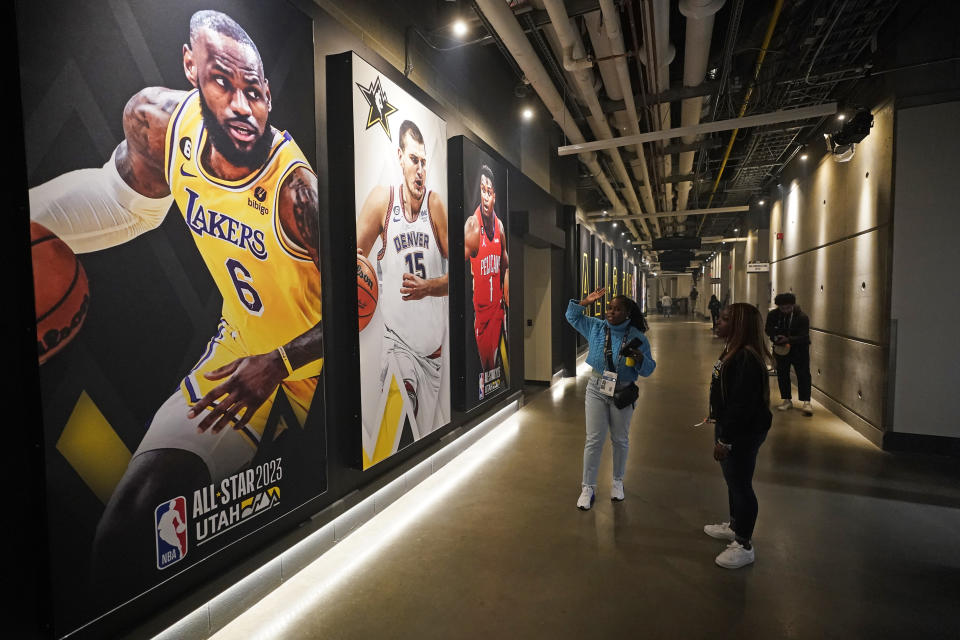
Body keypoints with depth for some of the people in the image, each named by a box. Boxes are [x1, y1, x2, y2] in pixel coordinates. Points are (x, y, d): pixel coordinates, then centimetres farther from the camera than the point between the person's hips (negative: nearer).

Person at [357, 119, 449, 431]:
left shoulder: (435, 204, 0)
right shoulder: (381, 199, -4)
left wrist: (427, 286, -15)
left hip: (433, 338, 2)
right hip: (397, 334, -2)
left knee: (427, 433, 12)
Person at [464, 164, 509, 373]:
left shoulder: (500, 225, 5)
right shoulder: (472, 224, -13)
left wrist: (506, 291, 6)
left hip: (497, 303, 4)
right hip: (480, 306, -4)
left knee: (495, 356, 15)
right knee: (483, 357, 7)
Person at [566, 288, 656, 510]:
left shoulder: (637, 337, -8)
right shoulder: (596, 327, -1)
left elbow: (648, 370, -5)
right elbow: (572, 316, 11)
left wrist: (640, 358, -26)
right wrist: (585, 302, -4)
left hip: (623, 392, -1)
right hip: (597, 389, 1)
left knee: (620, 440, 14)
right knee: (593, 440, 2)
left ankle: (618, 482, 35)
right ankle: (588, 487, 13)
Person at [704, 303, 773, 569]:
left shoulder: (747, 358, -26)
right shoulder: (734, 351, 7)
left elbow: (742, 405, -27)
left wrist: (725, 440, -23)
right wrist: (718, 425, 20)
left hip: (744, 433, -10)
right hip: (731, 427, 10)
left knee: (740, 484, 4)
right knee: (733, 480, 23)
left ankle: (744, 545, 21)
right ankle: (735, 526, 43)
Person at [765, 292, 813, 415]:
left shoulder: (802, 317, -16)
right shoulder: (773, 315, -8)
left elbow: (803, 336, -21)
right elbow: (769, 330, 2)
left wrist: (788, 339, -38)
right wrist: (775, 337, -20)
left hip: (799, 349, -3)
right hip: (781, 349, 3)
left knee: (803, 374, -5)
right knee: (782, 374, 6)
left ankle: (806, 402, -3)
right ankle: (787, 400, 17)